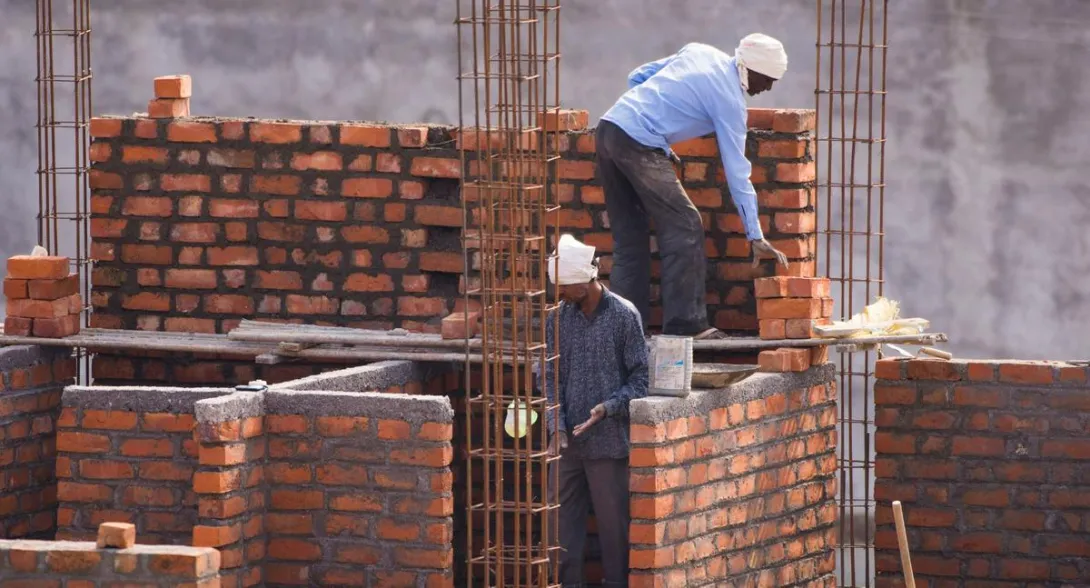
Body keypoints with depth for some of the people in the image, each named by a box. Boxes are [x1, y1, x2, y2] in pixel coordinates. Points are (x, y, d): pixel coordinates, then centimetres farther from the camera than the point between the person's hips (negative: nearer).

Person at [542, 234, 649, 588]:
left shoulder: (623, 316, -6)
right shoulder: (558, 319, 5)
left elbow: (640, 377, -5)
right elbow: (551, 377, 6)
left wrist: (607, 407, -18)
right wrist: (556, 428, -5)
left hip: (609, 440, -4)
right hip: (568, 441, 4)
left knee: (613, 521, 2)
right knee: (565, 521, 6)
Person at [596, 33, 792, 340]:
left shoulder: (699, 52, 17)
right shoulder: (730, 99, -5)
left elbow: (638, 77, 21)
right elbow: (736, 170, -5)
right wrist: (756, 237, -2)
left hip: (609, 127, 9)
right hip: (638, 144, -9)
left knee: (630, 237, 12)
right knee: (684, 227, -4)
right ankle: (685, 324, -6)